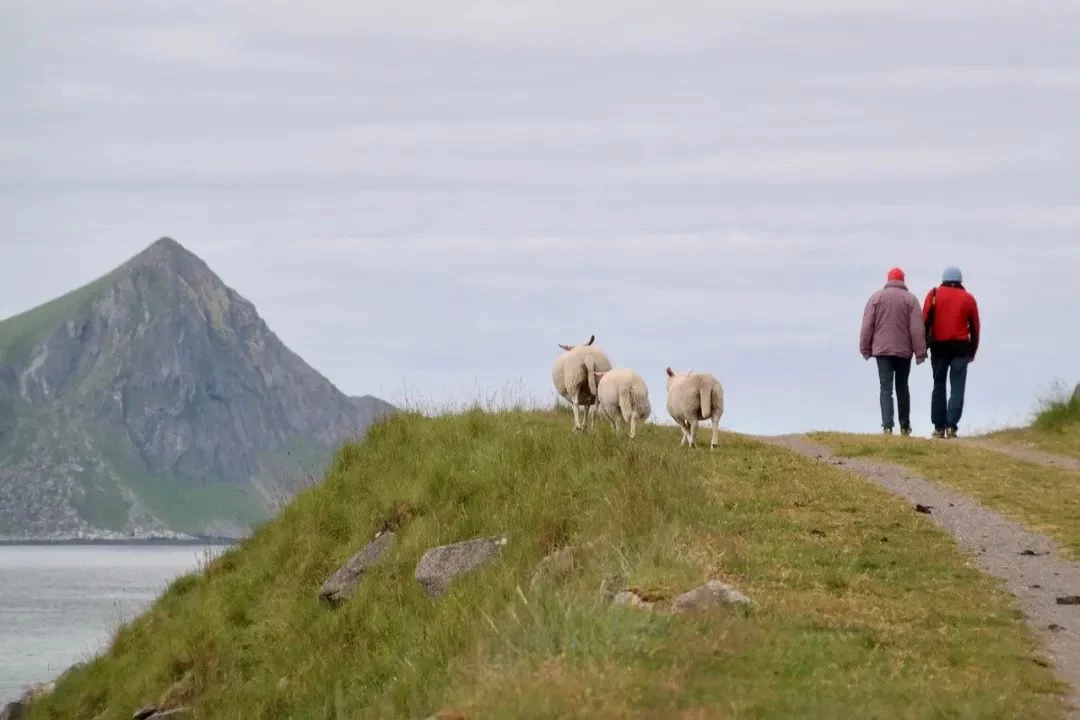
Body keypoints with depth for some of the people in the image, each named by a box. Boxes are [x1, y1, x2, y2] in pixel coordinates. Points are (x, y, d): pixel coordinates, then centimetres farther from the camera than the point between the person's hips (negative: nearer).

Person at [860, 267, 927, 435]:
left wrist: (865, 349, 7)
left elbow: (867, 325, 1)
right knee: (902, 387, 14)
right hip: (904, 350, 1)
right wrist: (920, 352, -1)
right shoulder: (910, 299, 0)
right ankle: (905, 426, 19)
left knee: (886, 387, -4)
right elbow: (917, 328, -4)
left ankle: (887, 425, -19)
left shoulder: (876, 297, 2)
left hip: (882, 349, -1)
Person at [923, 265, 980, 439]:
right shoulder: (968, 299, 7)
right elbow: (975, 327, 8)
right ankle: (951, 426, -12)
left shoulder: (934, 295, 4)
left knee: (939, 386, 9)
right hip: (961, 347, 0)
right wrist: (972, 351, 17)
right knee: (957, 388, -1)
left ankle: (939, 427, 6)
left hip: (939, 346, 0)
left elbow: (925, 321, -3)